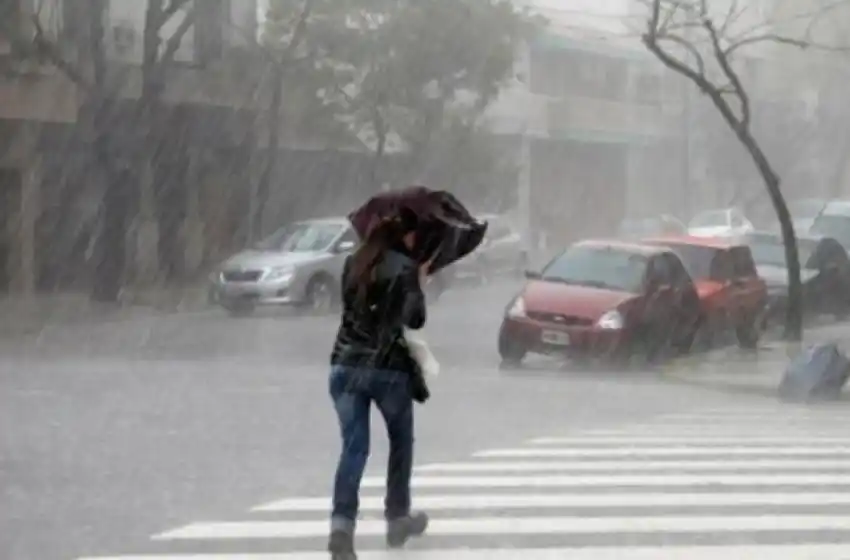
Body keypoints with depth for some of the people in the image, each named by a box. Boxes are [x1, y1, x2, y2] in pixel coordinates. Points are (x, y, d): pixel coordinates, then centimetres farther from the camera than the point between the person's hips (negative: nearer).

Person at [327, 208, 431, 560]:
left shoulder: (353, 264, 9)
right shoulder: (405, 268, -7)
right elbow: (414, 319, -16)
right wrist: (419, 284, -1)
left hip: (345, 366, 4)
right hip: (389, 369, -3)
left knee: (353, 447, -1)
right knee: (401, 442, 19)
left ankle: (341, 525, -19)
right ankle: (397, 519, 27)